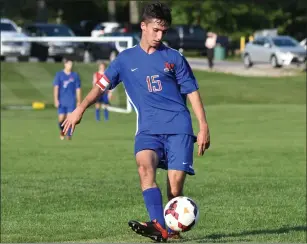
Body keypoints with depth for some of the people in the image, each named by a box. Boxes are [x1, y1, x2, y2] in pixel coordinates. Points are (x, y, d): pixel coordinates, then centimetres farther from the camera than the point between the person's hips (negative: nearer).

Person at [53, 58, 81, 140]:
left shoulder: (75, 75, 6)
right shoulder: (59, 75, 2)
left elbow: (78, 89, 9)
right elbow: (56, 88, -3)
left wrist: (79, 101, 7)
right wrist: (56, 100, -12)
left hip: (71, 101, 1)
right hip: (62, 101, -1)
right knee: (61, 119, -2)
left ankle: (69, 135, 0)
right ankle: (62, 130, 25)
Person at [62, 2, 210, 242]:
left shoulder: (174, 58, 9)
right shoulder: (126, 59, 12)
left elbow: (192, 91, 8)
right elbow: (102, 85, 13)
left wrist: (203, 127, 2)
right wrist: (81, 108, -1)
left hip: (178, 127, 0)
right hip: (148, 129, 0)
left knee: (175, 184, -10)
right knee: (144, 165, -29)